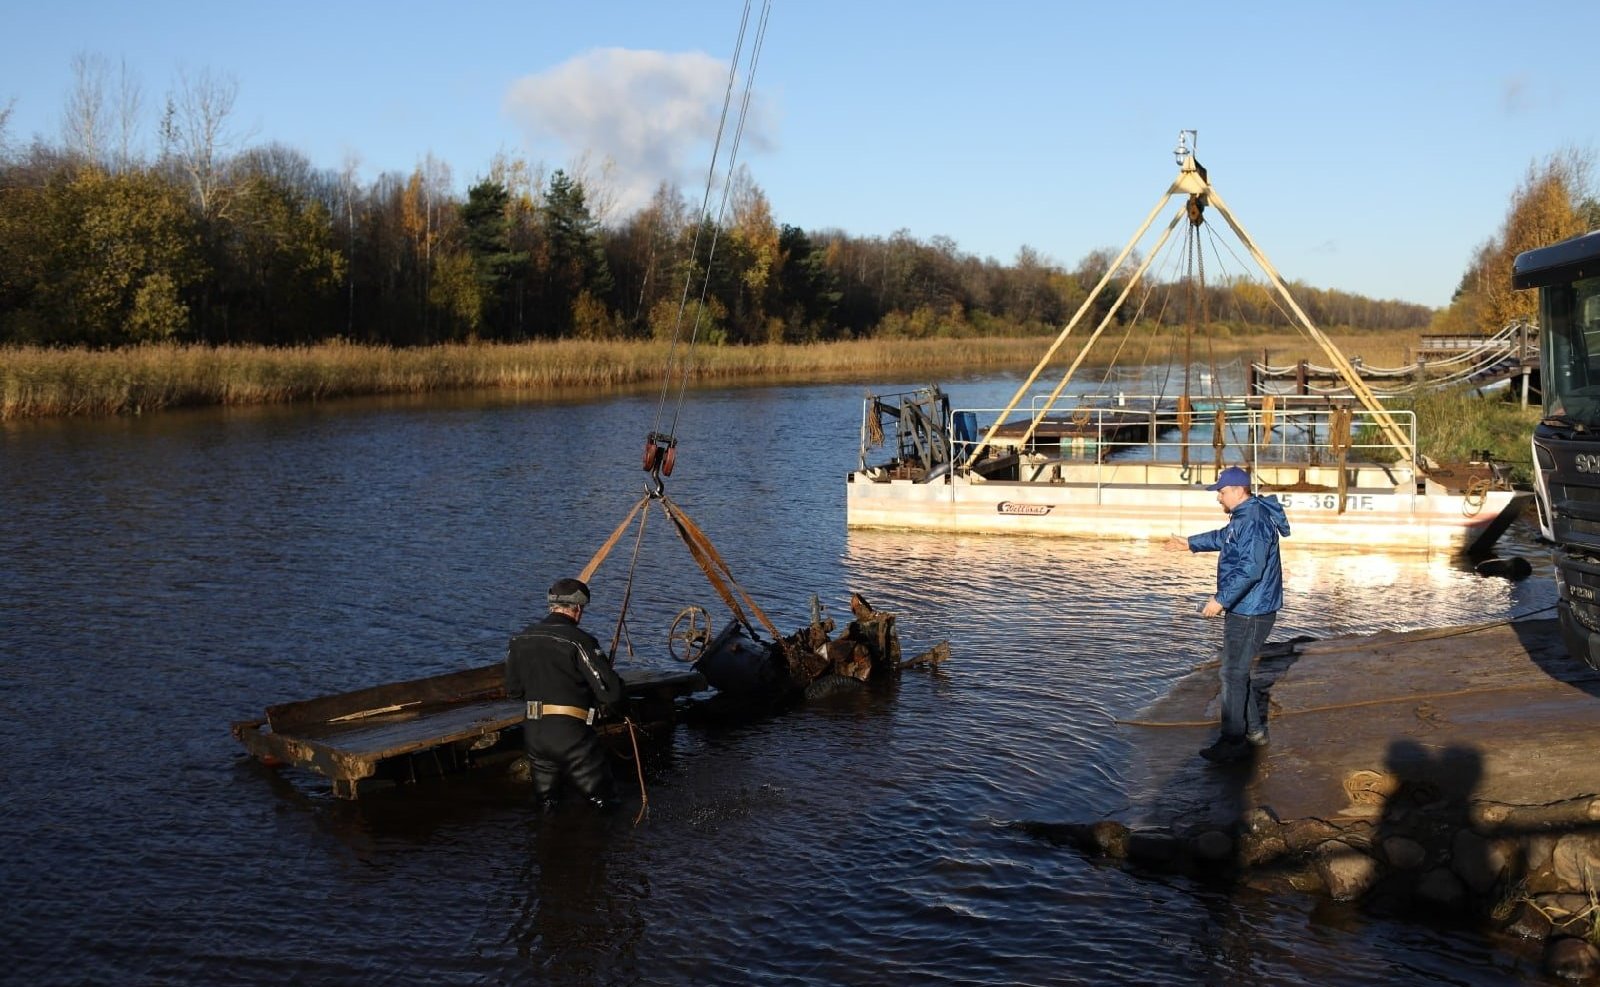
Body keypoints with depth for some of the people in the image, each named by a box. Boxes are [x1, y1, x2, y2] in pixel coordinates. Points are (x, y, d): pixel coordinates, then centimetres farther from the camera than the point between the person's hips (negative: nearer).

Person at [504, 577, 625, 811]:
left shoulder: (521, 640, 7)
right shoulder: (579, 641, -14)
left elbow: (512, 691, 16)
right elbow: (611, 693, -17)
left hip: (533, 734, 6)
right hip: (571, 734, -6)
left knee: (546, 803, 21)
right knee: (604, 803, 7)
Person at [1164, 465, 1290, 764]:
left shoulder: (1254, 521, -23)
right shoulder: (1242, 517, 12)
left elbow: (1250, 569, -29)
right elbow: (1222, 537, 32)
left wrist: (1221, 600, -26)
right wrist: (1190, 543, 39)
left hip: (1251, 613, -11)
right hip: (1243, 609, 11)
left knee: (1234, 674, -4)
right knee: (1237, 671, 18)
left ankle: (1233, 742, 4)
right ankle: (1255, 730, 27)